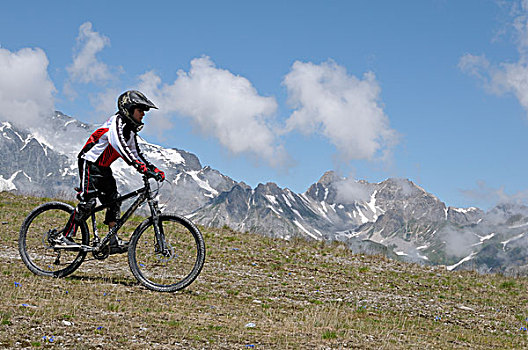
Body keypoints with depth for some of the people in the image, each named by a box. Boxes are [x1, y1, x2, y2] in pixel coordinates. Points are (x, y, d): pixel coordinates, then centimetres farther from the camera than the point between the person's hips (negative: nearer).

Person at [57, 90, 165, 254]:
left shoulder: (130, 130, 10)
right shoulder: (117, 122, -19)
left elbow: (136, 154, 15)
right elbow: (121, 148, -35)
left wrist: (154, 169, 1)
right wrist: (143, 168, -43)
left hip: (104, 168, 10)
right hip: (90, 163, -10)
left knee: (114, 200, 1)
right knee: (88, 200, -18)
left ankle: (114, 242, 0)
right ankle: (66, 237, -14)